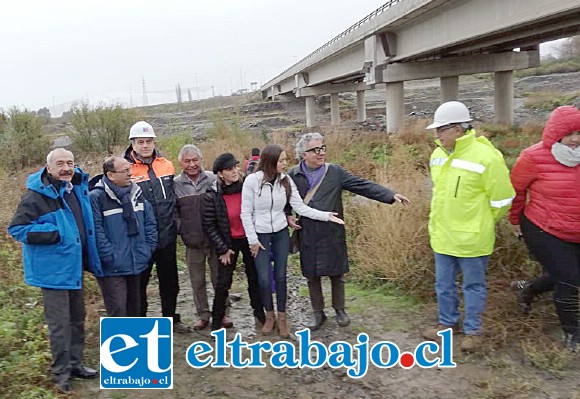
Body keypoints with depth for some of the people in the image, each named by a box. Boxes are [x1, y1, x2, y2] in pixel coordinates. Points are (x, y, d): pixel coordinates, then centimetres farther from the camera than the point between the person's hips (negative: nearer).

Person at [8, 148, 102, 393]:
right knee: (59, 324, 0)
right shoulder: (36, 195, -17)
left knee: (77, 319, 18)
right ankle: (61, 373, 16)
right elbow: (16, 228, -18)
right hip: (53, 269, -7)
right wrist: (54, 235, -24)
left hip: (75, 266, 8)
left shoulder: (78, 189, 6)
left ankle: (75, 363, 34)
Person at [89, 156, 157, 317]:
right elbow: (96, 232, -19)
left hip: (136, 264, 7)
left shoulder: (136, 192, 8)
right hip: (112, 268, -7)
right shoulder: (97, 197, -14)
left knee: (134, 309, 20)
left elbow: (150, 222, 12)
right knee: (117, 311, -6)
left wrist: (148, 248, 5)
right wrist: (111, 256, -19)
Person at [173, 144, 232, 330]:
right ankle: (203, 315, 25)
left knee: (219, 277, 9)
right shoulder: (175, 184, -1)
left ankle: (222, 312, 24)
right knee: (197, 280, 10)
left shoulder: (213, 179, -2)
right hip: (192, 242, 1)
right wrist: (181, 230, -3)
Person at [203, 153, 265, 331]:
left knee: (254, 278, 14)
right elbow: (209, 225, -9)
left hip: (249, 239, 2)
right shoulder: (213, 194, -15)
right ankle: (216, 321, 19)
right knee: (223, 282, 2)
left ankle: (259, 314, 32)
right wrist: (222, 249, -9)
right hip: (228, 242, -2)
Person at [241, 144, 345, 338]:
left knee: (280, 276, 7)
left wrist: (325, 215, -14)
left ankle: (282, 317, 23)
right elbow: (246, 213, -10)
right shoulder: (252, 180, -15)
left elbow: (300, 207, -6)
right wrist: (252, 240, -11)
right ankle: (269, 316, 24)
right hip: (260, 235, -2)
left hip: (281, 233, 3)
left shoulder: (286, 180, -5)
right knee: (264, 279, 0)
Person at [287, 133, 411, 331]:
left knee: (337, 273, 9)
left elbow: (364, 185, -6)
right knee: (312, 276, 9)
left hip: (333, 235, 0)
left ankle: (340, 310, 30)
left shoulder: (335, 172, -1)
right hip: (308, 236, 0)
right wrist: (288, 216, -6)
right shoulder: (293, 175, 0)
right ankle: (318, 313, 28)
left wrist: (391, 195, -13)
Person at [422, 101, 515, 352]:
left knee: (473, 286, 11)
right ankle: (448, 323, 38)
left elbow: (501, 199, -12)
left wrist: (481, 224, -1)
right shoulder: (438, 155, 3)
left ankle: (473, 331, 29)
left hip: (471, 238, -6)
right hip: (442, 235, 7)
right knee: (443, 284, 19)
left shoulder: (485, 157, -19)